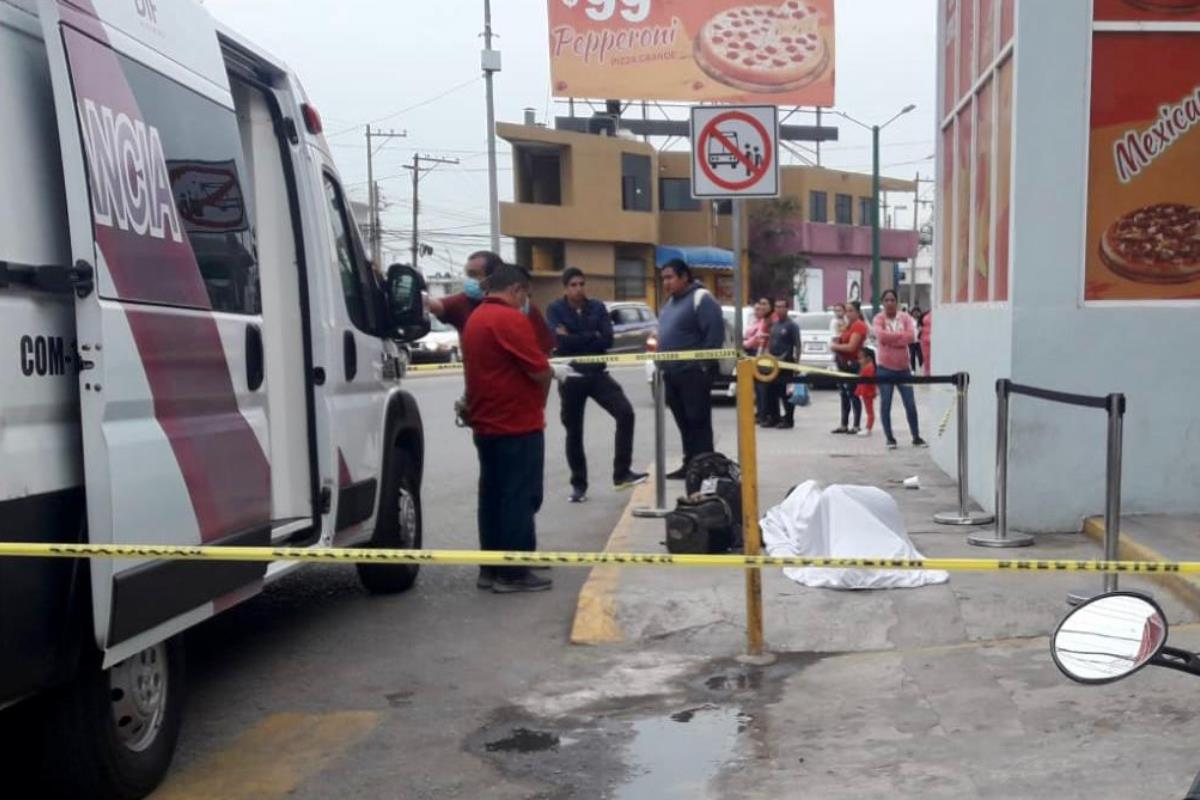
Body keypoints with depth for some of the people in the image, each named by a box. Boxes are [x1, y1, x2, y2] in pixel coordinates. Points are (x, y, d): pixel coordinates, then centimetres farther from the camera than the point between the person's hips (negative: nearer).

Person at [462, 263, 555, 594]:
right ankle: (513, 572, 1)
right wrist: (541, 396, 2)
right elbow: (540, 371, -16)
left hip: (486, 424, 9)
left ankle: (491, 568, 19)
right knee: (519, 499, -2)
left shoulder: (474, 319, 13)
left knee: (492, 496, 13)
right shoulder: (511, 319, -16)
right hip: (518, 424, -9)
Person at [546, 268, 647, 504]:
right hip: (571, 377, -2)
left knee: (625, 413, -15)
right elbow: (560, 342, -18)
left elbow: (608, 339, -8)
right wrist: (593, 336, -11)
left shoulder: (598, 307, 5)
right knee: (574, 432, 6)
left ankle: (622, 473, -6)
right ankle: (578, 484, 21)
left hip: (598, 373, 2)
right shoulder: (555, 310, -4)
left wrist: (575, 339, -13)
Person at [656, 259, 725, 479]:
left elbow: (716, 331, -18)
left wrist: (704, 364, -18)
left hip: (693, 372, -9)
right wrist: (663, 362, 15)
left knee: (698, 421, -5)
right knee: (683, 422, 12)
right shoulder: (671, 301, 18)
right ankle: (690, 465, 18)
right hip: (672, 372, 9)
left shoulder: (701, 298, -11)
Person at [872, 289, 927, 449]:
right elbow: (881, 335, -22)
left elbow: (911, 336, -12)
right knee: (885, 404, 1)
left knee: (910, 404, 4)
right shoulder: (879, 318, -4)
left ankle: (916, 437, 16)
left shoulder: (905, 317, 3)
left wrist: (891, 339, -16)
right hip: (884, 367, -2)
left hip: (903, 367, 2)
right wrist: (901, 336, -14)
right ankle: (890, 439, 11)